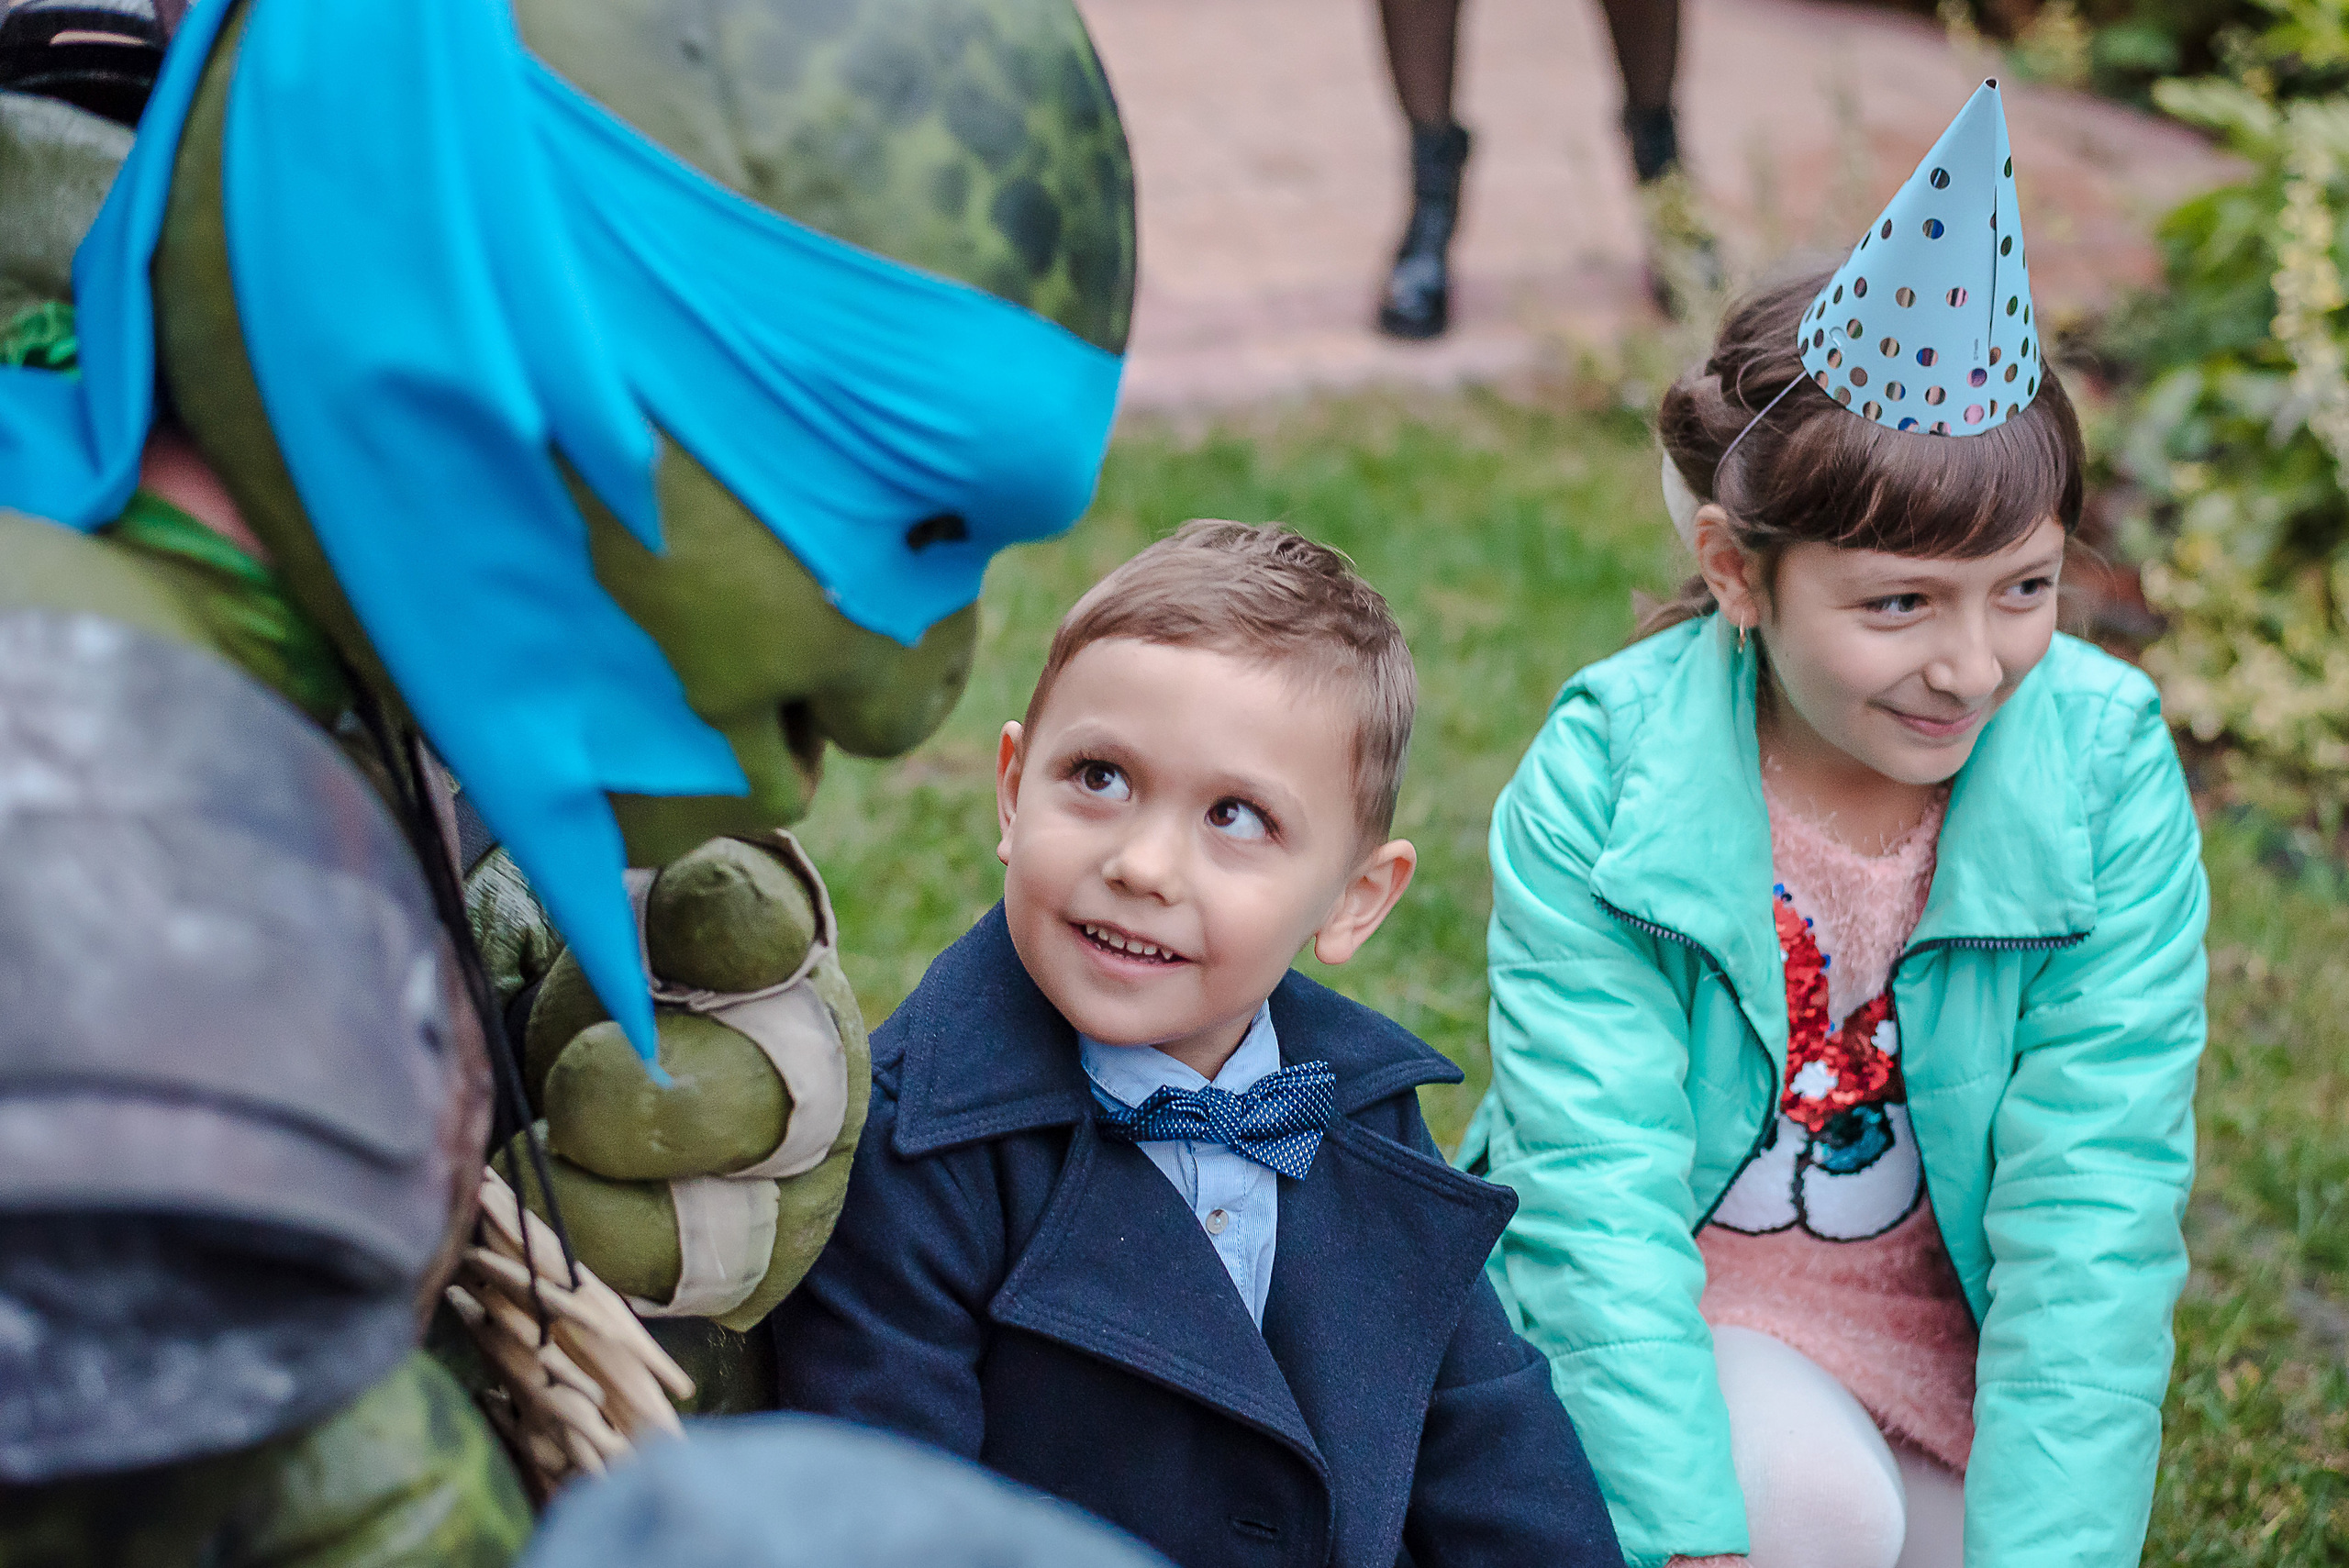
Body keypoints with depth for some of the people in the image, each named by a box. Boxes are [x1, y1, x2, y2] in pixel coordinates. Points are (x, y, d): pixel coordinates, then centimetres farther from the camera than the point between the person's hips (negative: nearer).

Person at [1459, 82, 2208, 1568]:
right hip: (1663, 1316, -2)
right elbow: (1599, 1186, -26)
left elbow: (2094, 1218, -20)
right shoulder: (1599, 778, -22)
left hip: (1948, 1332, 3)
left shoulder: (2107, 775, -18)